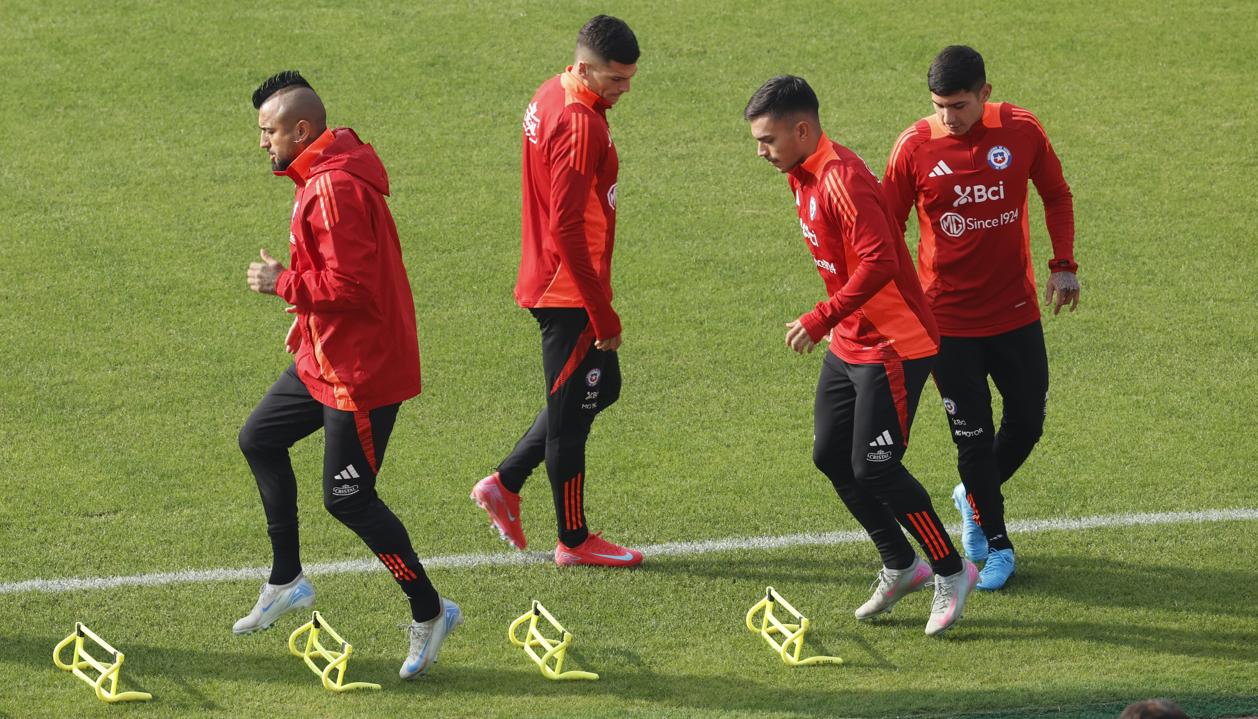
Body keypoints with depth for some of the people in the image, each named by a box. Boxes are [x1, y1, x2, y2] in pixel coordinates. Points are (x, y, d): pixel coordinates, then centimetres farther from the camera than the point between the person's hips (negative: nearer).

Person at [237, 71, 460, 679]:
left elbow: (350, 285, -29)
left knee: (347, 498, -5)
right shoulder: (323, 177, 10)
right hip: (326, 357, 11)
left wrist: (282, 282, -17)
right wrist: (305, 325, 15)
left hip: (361, 369, -11)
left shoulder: (336, 189, -24)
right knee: (260, 438, 20)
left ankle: (429, 612, 7)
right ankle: (286, 583, 31)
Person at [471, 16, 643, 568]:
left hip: (549, 283, 10)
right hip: (570, 292, -10)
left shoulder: (551, 98, 8)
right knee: (572, 410, 3)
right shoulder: (579, 124, -22)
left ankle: (504, 484, 24)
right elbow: (566, 227, -25)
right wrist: (602, 314, -21)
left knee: (601, 386, 21)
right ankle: (574, 540, 15)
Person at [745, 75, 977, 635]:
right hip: (849, 344, 10)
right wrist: (834, 323, 18)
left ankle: (951, 571, 6)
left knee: (874, 467, -10)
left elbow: (879, 263, -30)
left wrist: (822, 319, -27)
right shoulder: (804, 176, 9)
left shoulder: (841, 180, -22)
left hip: (894, 347, -10)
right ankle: (900, 567, 23)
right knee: (831, 457, 10)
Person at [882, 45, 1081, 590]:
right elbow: (887, 229, -4)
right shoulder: (915, 147, -12)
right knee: (973, 436, 1)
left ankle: (974, 498, 36)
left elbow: (1056, 195, 9)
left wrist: (1064, 265, 2)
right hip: (948, 316, -2)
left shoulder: (1021, 131, -7)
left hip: (1016, 311, 2)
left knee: (1027, 422, 7)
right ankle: (996, 545, 19)